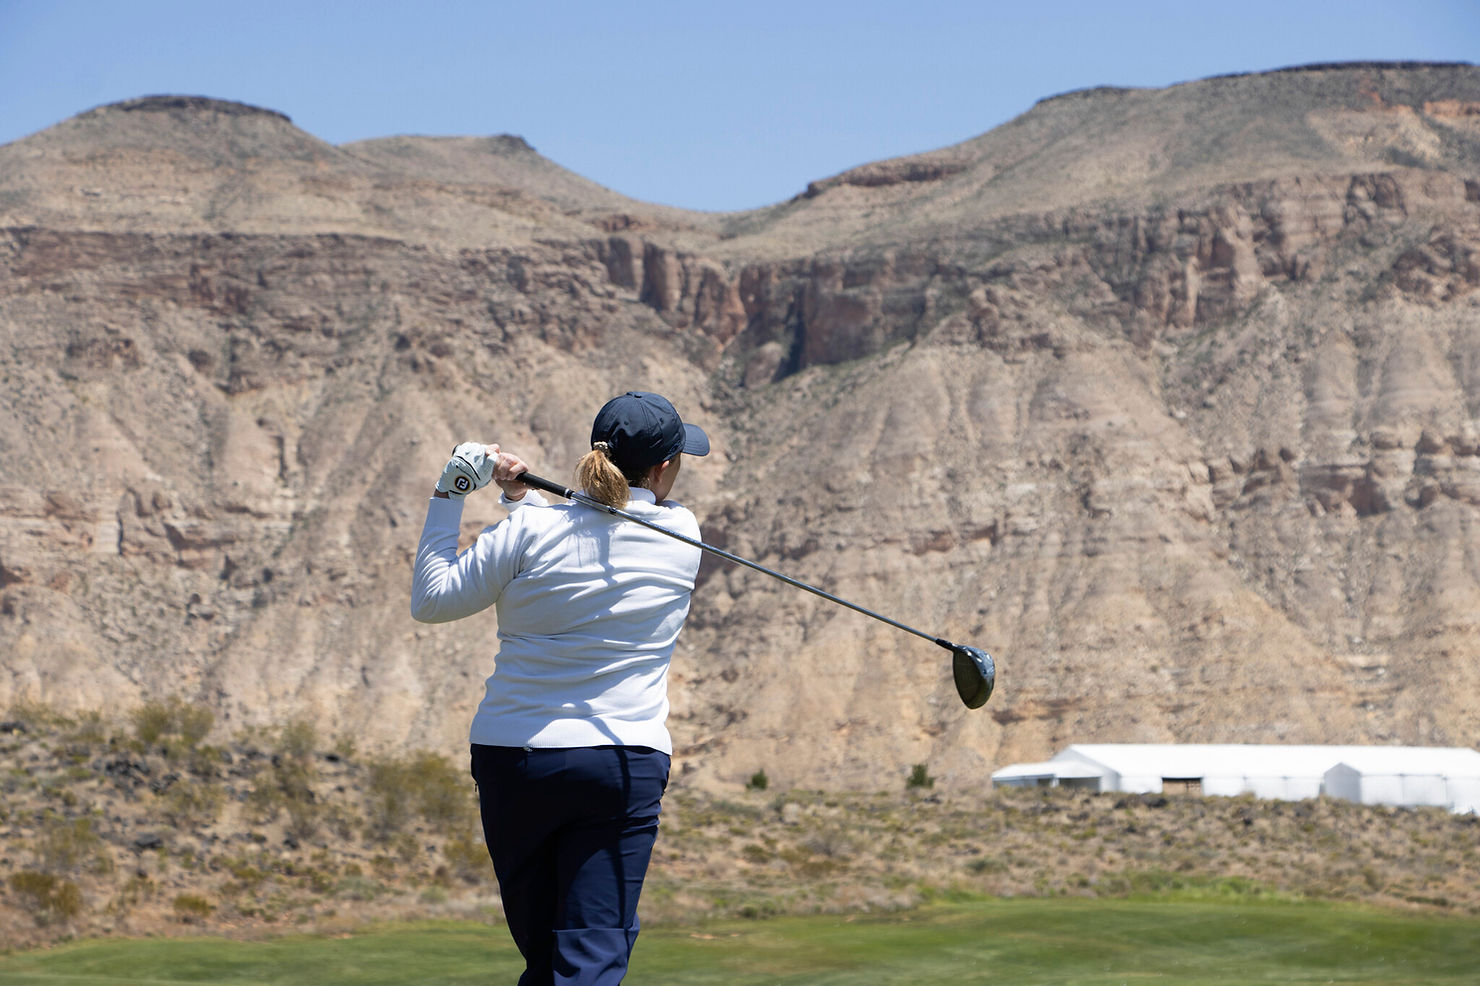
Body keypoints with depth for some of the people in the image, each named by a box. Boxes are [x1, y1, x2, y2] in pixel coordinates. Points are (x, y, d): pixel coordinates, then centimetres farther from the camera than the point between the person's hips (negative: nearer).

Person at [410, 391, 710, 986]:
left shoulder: (531, 531, -5)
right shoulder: (683, 537, 1)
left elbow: (431, 601, 2)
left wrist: (448, 499, 7)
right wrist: (525, 497, 10)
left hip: (510, 761, 1)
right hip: (622, 764, -1)